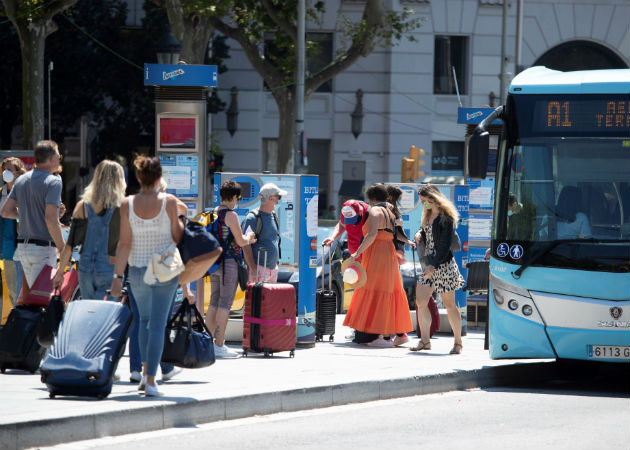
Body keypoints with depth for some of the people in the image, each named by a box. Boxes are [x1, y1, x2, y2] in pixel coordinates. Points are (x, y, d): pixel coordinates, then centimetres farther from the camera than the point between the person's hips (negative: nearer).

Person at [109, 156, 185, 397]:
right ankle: (151, 380, -6)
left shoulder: (127, 204, -7)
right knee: (158, 324, 0)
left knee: (145, 319, 23)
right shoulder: (168, 201, -10)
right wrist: (181, 218, 14)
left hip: (138, 270, 2)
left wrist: (118, 275, -4)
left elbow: (124, 243, -7)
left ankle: (145, 371, 17)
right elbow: (177, 236, -3)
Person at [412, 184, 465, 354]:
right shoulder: (428, 215, 11)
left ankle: (458, 342, 10)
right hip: (428, 263, 8)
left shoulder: (445, 217, -14)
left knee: (449, 305, 0)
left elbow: (444, 246, -17)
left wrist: (433, 266, -22)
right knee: (420, 302, 0)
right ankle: (425, 340, 8)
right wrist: (419, 233, 6)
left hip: (443, 264, -8)